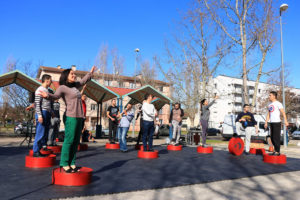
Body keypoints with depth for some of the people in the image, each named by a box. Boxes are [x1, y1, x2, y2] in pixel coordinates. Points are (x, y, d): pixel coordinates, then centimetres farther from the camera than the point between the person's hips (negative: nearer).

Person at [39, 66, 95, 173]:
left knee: (76, 141, 7)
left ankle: (72, 163, 12)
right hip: (71, 117, -8)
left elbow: (83, 81, 37)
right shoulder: (63, 87, -3)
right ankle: (64, 164, -1)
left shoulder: (74, 86, 19)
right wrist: (47, 95, -41)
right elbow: (55, 96, -20)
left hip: (79, 117, 8)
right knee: (69, 140, -9)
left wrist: (90, 73, 46)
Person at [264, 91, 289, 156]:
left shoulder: (278, 103, -5)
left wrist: (285, 121, -26)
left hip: (277, 122, -8)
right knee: (272, 138, 10)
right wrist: (266, 122, 16)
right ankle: (275, 150, 21)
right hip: (271, 123, 8)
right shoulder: (269, 105, 18)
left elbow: (283, 112, -15)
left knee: (276, 137, -8)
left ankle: (277, 152, -1)